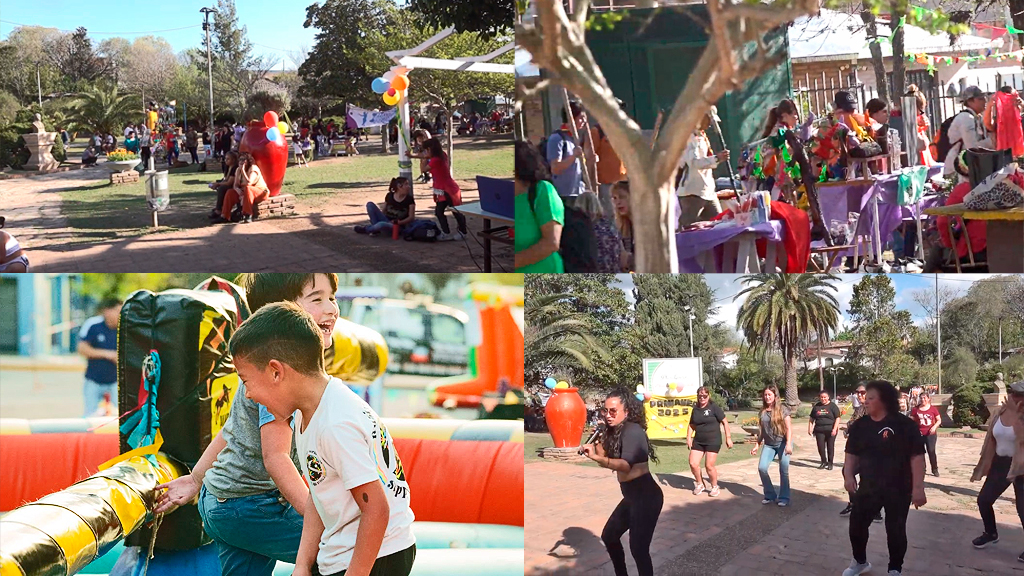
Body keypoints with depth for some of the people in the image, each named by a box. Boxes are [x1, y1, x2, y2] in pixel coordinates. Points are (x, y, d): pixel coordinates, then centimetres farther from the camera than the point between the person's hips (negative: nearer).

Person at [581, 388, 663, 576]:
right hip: (632, 497, 11)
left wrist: (595, 457, -44)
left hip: (646, 497, -11)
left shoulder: (633, 431, -19)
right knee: (609, 536, 21)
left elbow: (626, 465, -33)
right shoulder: (615, 431, 9)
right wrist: (598, 439, -3)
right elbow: (606, 460, 10)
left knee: (638, 548, -11)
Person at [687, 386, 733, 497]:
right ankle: (700, 484, 23)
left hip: (713, 441, -5)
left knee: (709, 465, -6)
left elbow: (725, 422, -5)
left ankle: (715, 487, 18)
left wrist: (728, 438, -7)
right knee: (693, 464, -2)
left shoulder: (714, 407, -7)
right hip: (698, 441, 5)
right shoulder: (696, 409, 9)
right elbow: (692, 425, 17)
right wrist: (689, 437, 3)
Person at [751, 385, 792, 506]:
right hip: (768, 445, 4)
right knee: (762, 468, -8)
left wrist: (788, 444, -21)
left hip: (782, 443, -4)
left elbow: (789, 428, -10)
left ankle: (784, 498, 10)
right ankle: (770, 495, 7)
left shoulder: (782, 410, -6)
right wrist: (757, 445, 12)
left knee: (783, 471, -3)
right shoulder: (762, 412, 7)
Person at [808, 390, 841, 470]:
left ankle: (830, 463, 14)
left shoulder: (833, 406, 0)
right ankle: (824, 462, 15)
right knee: (821, 447, 0)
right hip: (819, 430, 3)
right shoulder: (816, 407, 11)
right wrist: (810, 428, 7)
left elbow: (838, 418, -5)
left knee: (830, 447, 2)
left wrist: (834, 429, -14)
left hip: (830, 430, -3)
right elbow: (811, 419, 17)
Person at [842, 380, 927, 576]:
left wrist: (918, 488, -19)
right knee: (856, 524, 9)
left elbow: (917, 457, -14)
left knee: (896, 530, 5)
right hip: (868, 487, 5)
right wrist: (849, 475, -6)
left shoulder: (905, 425, -14)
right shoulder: (860, 426, 2)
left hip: (898, 489, -5)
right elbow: (852, 454, 11)